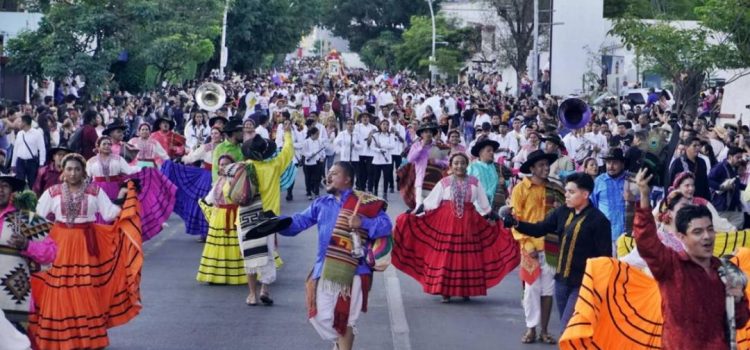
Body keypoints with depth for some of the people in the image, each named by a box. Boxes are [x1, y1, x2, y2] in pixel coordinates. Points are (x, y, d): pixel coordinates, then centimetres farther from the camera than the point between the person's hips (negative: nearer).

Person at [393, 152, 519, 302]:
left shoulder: (475, 183, 7)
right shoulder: (444, 183, 2)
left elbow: (484, 204, 14)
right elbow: (430, 202, 2)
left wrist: (491, 218, 13)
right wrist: (416, 212, -4)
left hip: (468, 223, 2)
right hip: (446, 222, -1)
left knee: (467, 256, 1)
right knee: (445, 255, -4)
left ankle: (466, 290, 11)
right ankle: (445, 291, 3)